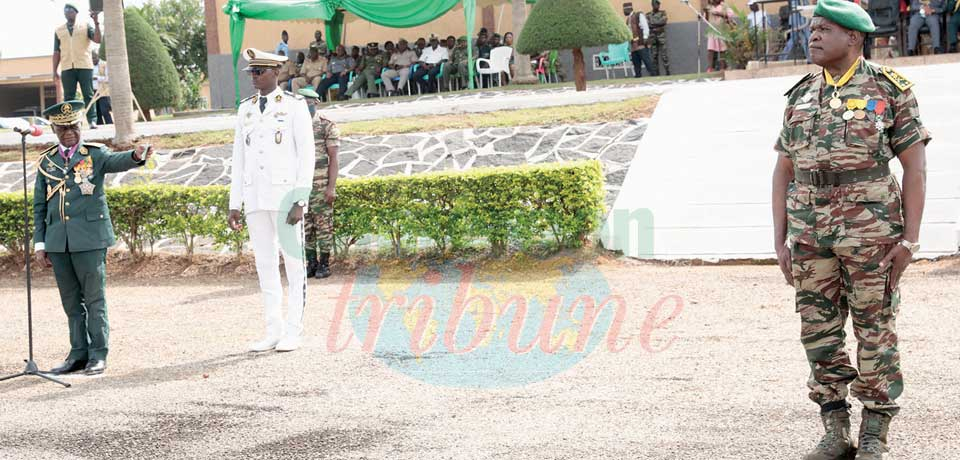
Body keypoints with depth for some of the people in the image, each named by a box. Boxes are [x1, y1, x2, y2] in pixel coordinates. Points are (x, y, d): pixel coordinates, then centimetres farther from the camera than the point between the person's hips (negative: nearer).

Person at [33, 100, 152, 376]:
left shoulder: (95, 154, 3)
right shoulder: (46, 162, 12)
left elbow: (116, 161, -20)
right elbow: (39, 207, 14)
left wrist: (136, 156, -43)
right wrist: (39, 243, 8)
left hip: (90, 237, -4)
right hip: (58, 241, 4)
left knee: (95, 298, -1)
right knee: (71, 301, 10)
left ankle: (98, 355, 4)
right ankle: (79, 354, 17)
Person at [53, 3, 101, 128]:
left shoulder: (85, 26, 9)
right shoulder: (59, 31, 15)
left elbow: (97, 39, -7)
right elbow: (56, 52, 14)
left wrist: (96, 22, -15)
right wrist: (54, 71, 8)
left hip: (84, 66, -2)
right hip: (67, 68, 2)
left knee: (88, 95, -3)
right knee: (69, 97, -1)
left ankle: (92, 120, -5)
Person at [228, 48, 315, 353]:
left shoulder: (295, 106, -3)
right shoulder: (245, 109, 13)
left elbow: (307, 155, -7)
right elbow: (239, 159, 14)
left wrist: (300, 201, -15)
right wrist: (235, 205, 9)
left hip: (285, 196, -5)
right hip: (255, 199, 5)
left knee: (293, 264, -1)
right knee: (265, 265, 6)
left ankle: (293, 333, 4)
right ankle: (273, 332, 11)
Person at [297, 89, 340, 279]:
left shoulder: (328, 126, -4)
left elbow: (333, 159, -7)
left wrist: (331, 187, -14)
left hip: (321, 185, -5)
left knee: (323, 225, -1)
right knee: (304, 227, 6)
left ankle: (324, 264, 5)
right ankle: (311, 263, 13)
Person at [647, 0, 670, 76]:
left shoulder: (663, 13, 8)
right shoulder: (648, 15, 9)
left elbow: (663, 21, -9)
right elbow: (647, 24, -2)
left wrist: (653, 24, -7)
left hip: (661, 36, -1)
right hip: (652, 37, 1)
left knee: (664, 55, -7)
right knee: (654, 55, 1)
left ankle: (667, 72, -6)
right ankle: (656, 73, 5)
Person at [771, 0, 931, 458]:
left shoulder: (888, 88, -4)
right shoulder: (801, 97, 10)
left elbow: (915, 165, -5)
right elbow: (784, 172, 12)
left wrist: (910, 237, -11)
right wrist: (781, 240, 6)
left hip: (870, 226, -4)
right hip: (811, 228, 5)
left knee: (874, 330, 1)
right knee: (819, 331, 5)